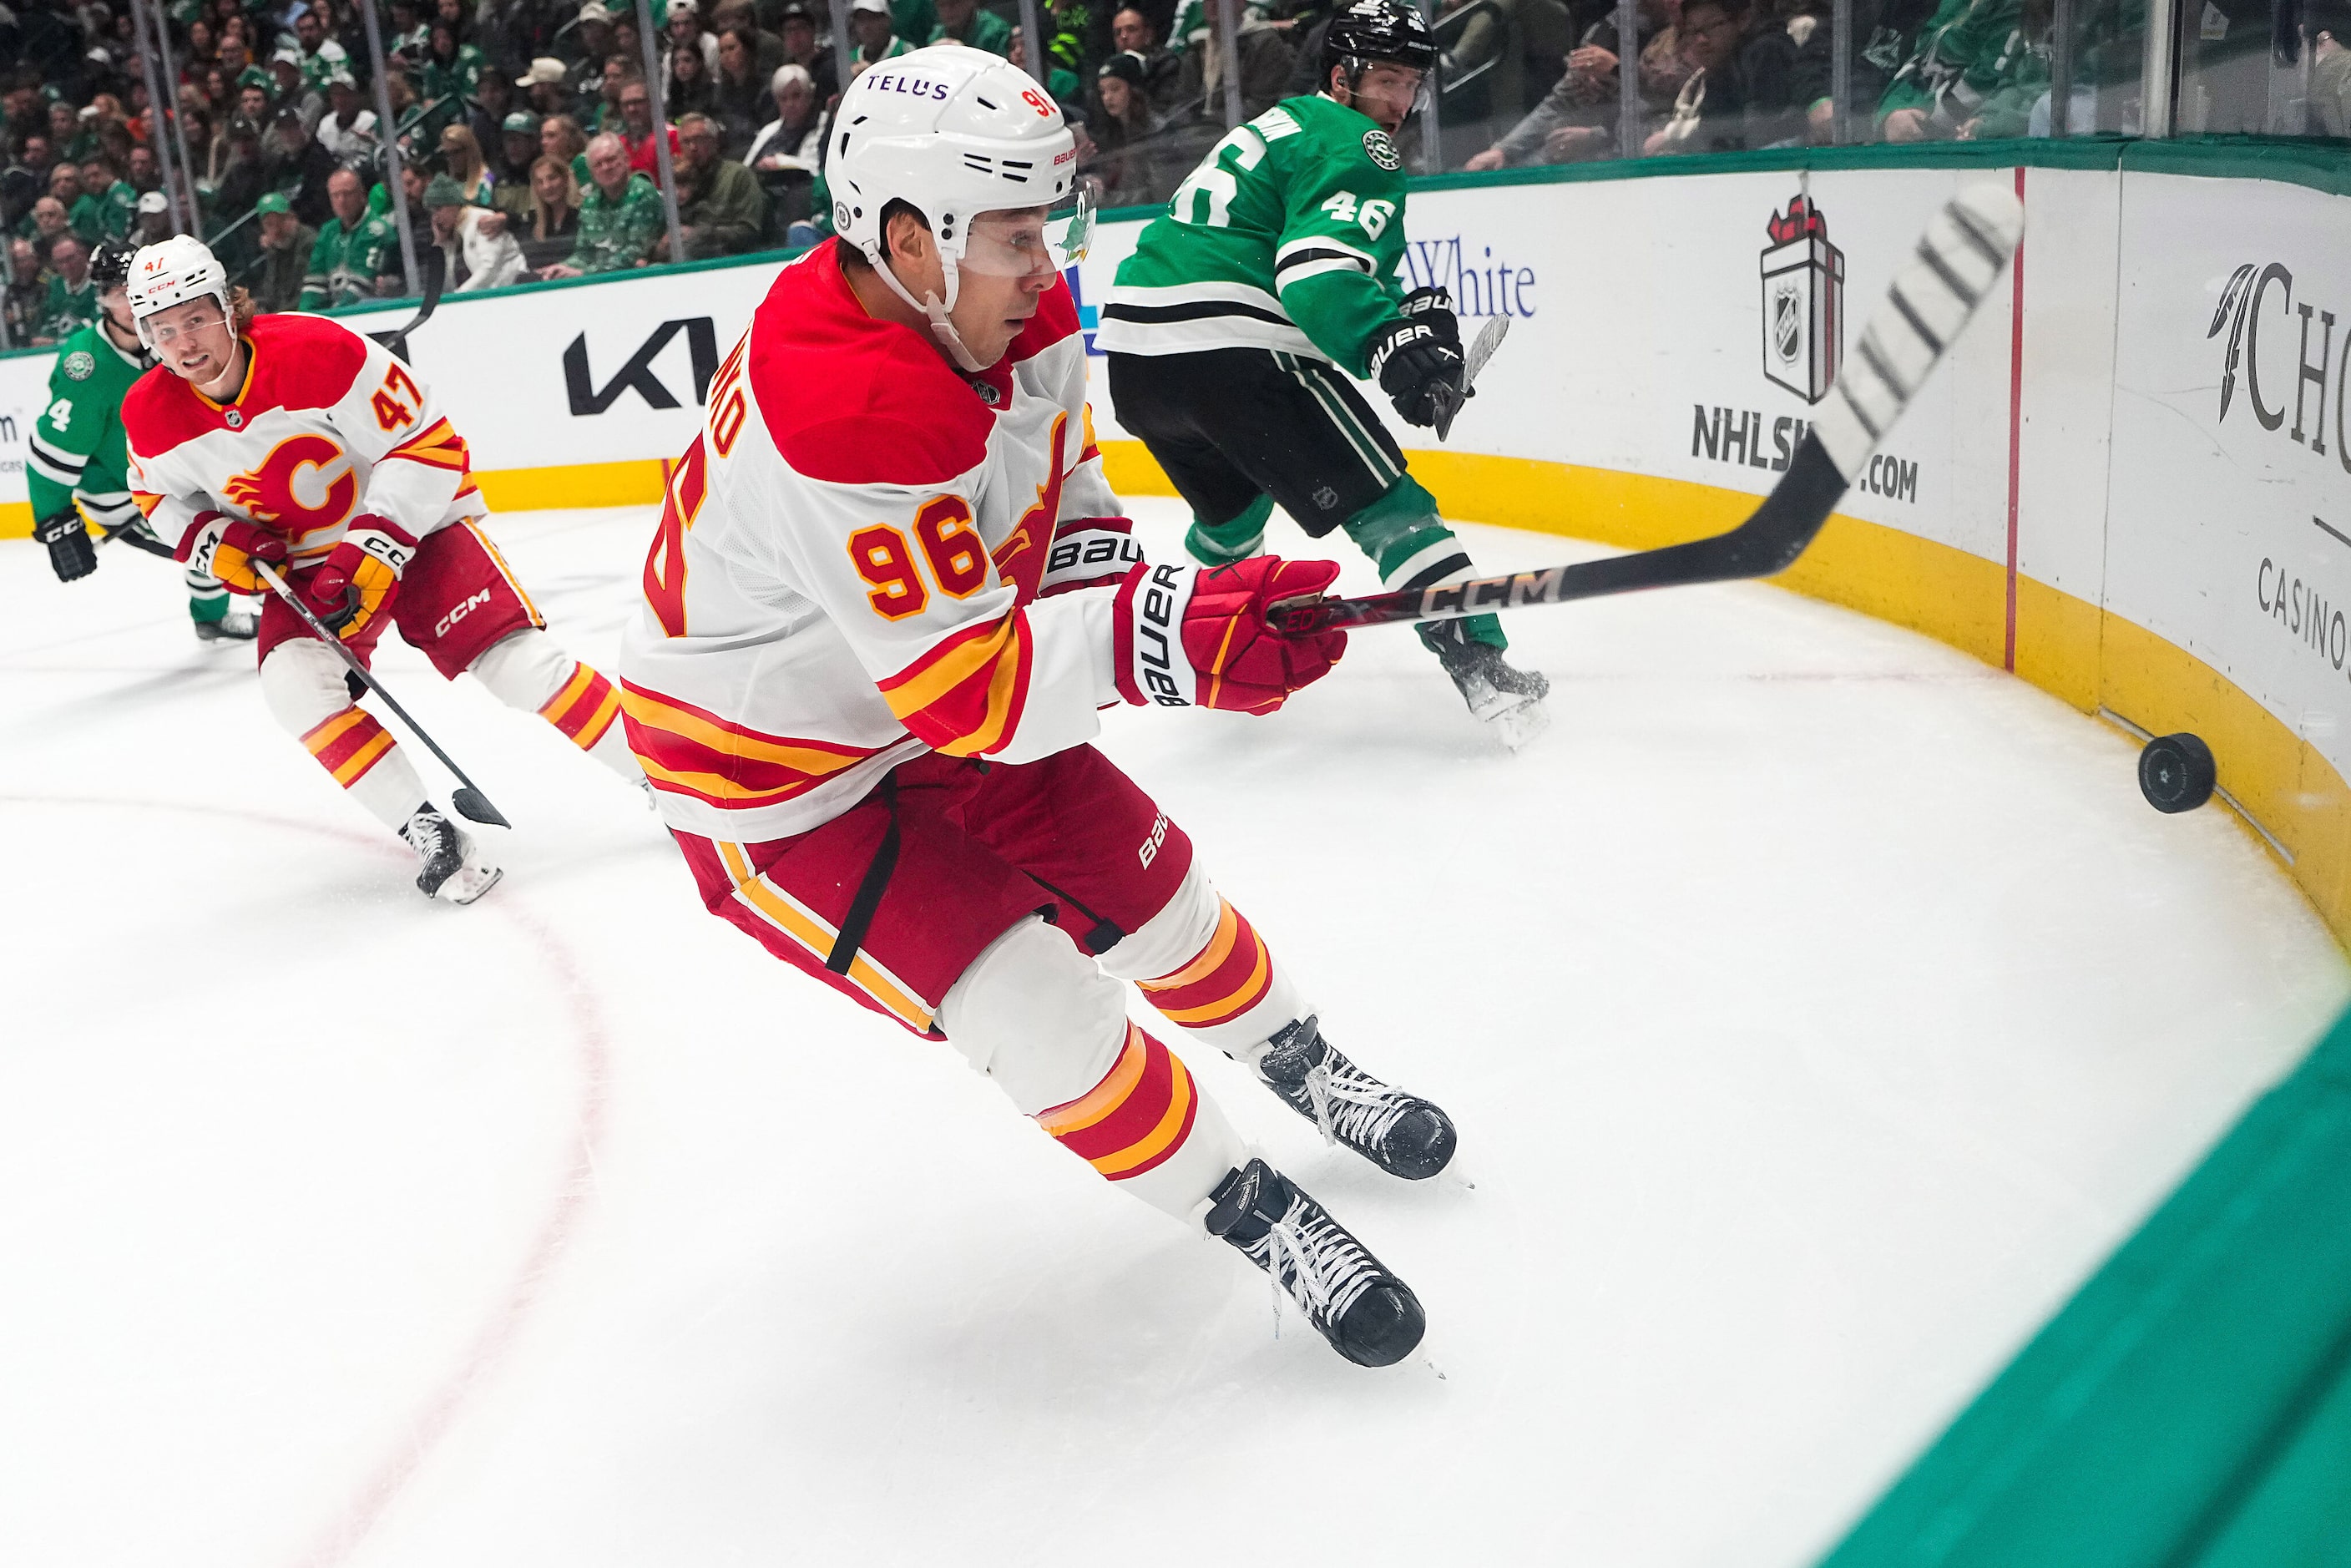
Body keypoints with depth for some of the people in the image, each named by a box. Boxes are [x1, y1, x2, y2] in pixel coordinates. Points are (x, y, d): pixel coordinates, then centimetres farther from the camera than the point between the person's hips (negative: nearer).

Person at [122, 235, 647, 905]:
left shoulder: (315, 350, -26)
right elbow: (159, 494, 11)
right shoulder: (151, 414, -9)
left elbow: (429, 443, -23)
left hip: (411, 522, -4)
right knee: (294, 683, -21)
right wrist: (215, 541, -10)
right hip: (301, 563, 5)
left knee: (518, 661, -18)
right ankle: (430, 834, -14)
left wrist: (375, 549, -27)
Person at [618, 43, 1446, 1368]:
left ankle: (1303, 1064, 39)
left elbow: (1059, 475, 6)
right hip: (765, 772, -7)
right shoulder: (849, 421, -38)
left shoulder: (1010, 307, -11)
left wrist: (1105, 570, -14)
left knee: (1144, 880, 13)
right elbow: (965, 692, -36)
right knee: (1039, 1012, -13)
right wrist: (1154, 639, -46)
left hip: (925, 697, 8)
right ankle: (1259, 1218, 8)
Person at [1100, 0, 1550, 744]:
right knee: (1383, 500, -8)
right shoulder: (1354, 144, -1)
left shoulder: (1282, 125, 29)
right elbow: (1316, 269, -20)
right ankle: (1481, 664, -15)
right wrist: (1389, 344, -33)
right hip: (1228, 346, -9)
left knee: (1235, 504, 31)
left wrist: (1408, 307, 19)